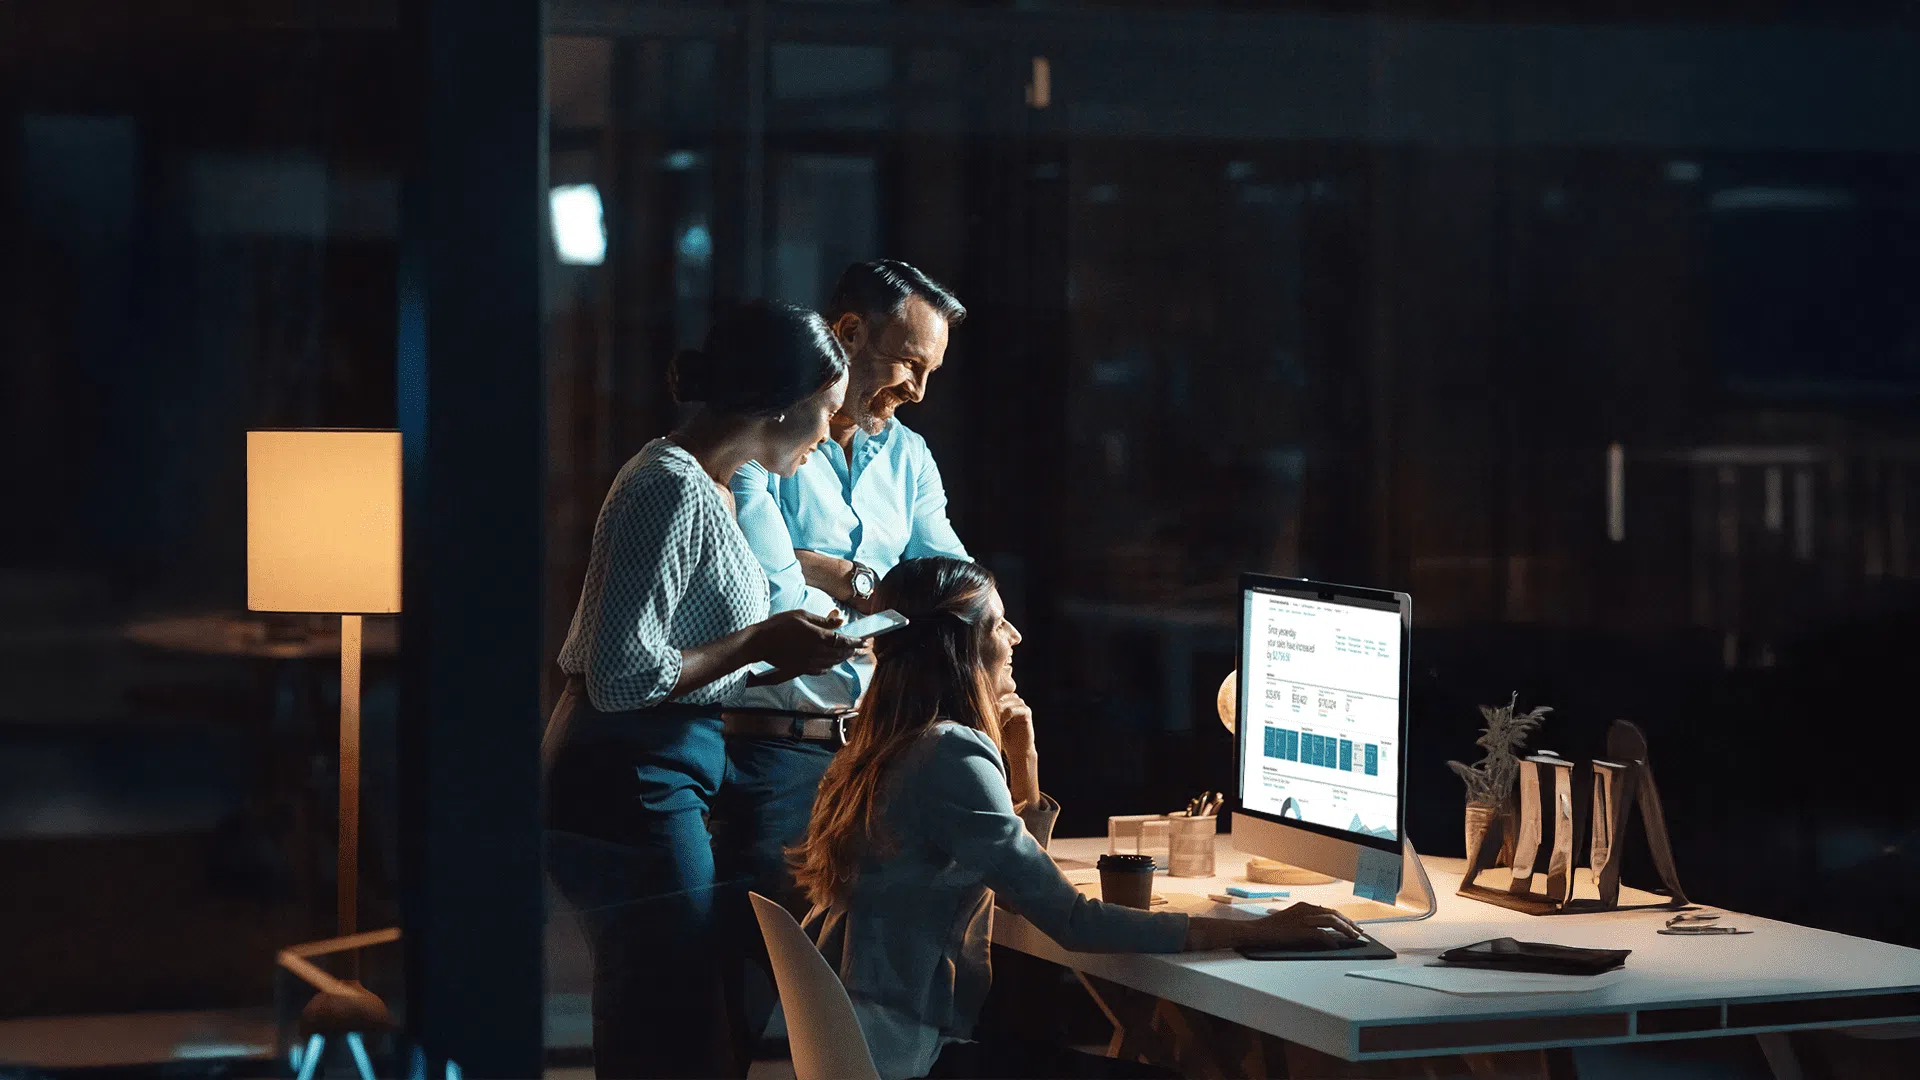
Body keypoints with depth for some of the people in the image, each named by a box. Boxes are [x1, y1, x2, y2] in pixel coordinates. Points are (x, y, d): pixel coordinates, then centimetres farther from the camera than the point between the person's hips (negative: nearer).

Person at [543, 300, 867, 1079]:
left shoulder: (703, 484, 14)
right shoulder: (674, 488, -17)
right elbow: (622, 677, -22)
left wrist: (779, 659, 15)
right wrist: (761, 645, -15)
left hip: (655, 785, 10)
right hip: (631, 788, -10)